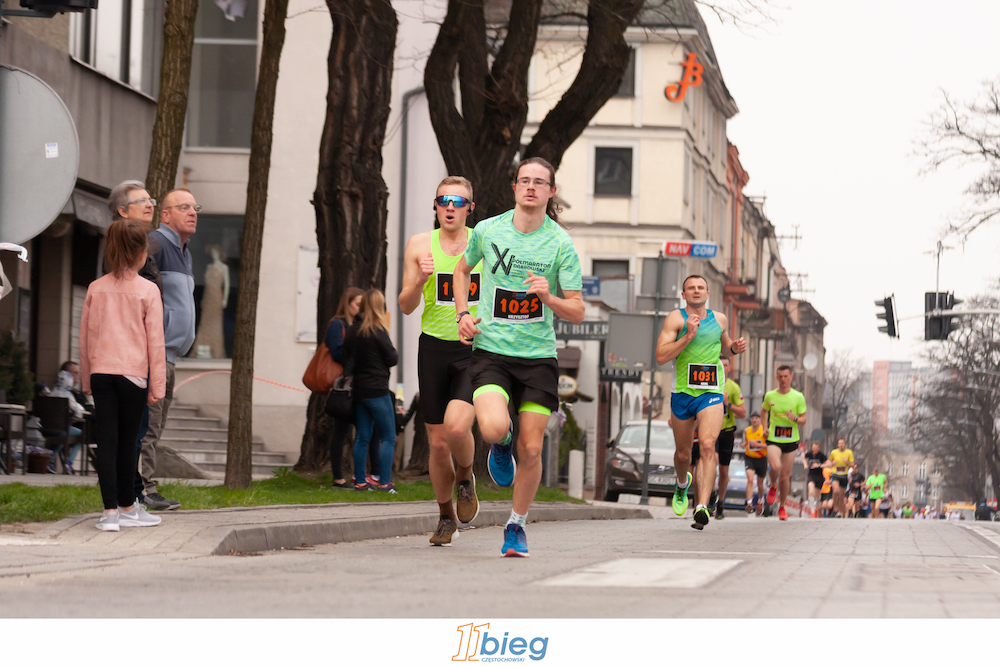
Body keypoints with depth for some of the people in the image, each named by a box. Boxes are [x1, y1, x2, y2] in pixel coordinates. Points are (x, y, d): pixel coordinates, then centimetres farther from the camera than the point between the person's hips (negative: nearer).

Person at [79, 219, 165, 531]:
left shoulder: (96, 289, 5)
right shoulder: (148, 291, -4)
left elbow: (85, 337, 10)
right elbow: (155, 341, -4)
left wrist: (87, 378, 20)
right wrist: (157, 385, 1)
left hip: (101, 372, 2)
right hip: (133, 372, -2)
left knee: (107, 441, 0)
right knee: (127, 441, 8)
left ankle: (110, 511, -6)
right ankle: (127, 507, 20)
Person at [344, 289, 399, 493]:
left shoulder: (352, 330, 5)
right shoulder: (377, 330, -13)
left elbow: (347, 356, 9)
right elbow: (393, 358, -9)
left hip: (358, 390, 6)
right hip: (377, 390, -6)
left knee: (362, 437, 10)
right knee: (388, 437, 0)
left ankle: (360, 482, 10)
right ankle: (384, 483, -6)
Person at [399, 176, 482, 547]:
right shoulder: (420, 245, 3)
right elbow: (406, 307, 3)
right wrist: (420, 280, -16)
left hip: (475, 350, -1)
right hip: (434, 349, 1)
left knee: (457, 426, -24)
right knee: (438, 442, 3)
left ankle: (465, 477, 9)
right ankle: (446, 517, 24)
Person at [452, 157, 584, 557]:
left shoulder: (561, 244, -2)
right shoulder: (487, 231, 2)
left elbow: (577, 313, -1)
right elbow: (463, 269, 23)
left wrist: (549, 298, -21)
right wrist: (462, 314, 8)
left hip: (538, 357, 0)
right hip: (490, 350, 0)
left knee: (530, 451, -1)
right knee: (494, 428, -25)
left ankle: (517, 525, 22)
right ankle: (501, 446, 13)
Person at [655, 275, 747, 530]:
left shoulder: (720, 319, 9)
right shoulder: (676, 318, -3)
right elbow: (661, 356, -14)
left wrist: (735, 348, 7)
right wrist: (688, 336, -21)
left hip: (711, 393, 0)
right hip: (682, 392, 0)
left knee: (707, 446, -21)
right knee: (683, 454, 14)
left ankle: (702, 507, -30)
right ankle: (682, 484, 49)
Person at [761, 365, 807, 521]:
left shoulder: (798, 397, -2)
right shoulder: (770, 396, 2)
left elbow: (803, 419, 2)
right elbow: (763, 411, 22)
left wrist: (795, 419, -20)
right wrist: (765, 427, 8)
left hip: (791, 440, 0)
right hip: (773, 439, 0)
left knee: (785, 476, 5)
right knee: (775, 466, -27)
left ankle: (782, 507, 23)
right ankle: (773, 486, 7)